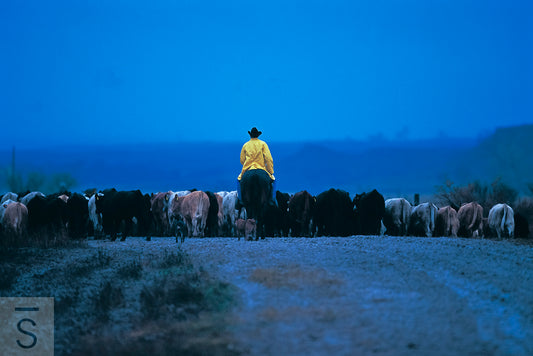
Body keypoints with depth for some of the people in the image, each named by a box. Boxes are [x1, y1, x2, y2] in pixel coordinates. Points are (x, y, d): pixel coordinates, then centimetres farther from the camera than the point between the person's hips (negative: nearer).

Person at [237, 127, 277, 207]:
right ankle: (272, 199, 6)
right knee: (272, 180, 19)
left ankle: (240, 199, 14)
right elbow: (268, 159, -4)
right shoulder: (263, 144, 3)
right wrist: (271, 172, 1)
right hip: (261, 169, -1)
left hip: (247, 170, 1)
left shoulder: (245, 145, 8)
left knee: (239, 179, 27)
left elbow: (242, 160, 12)